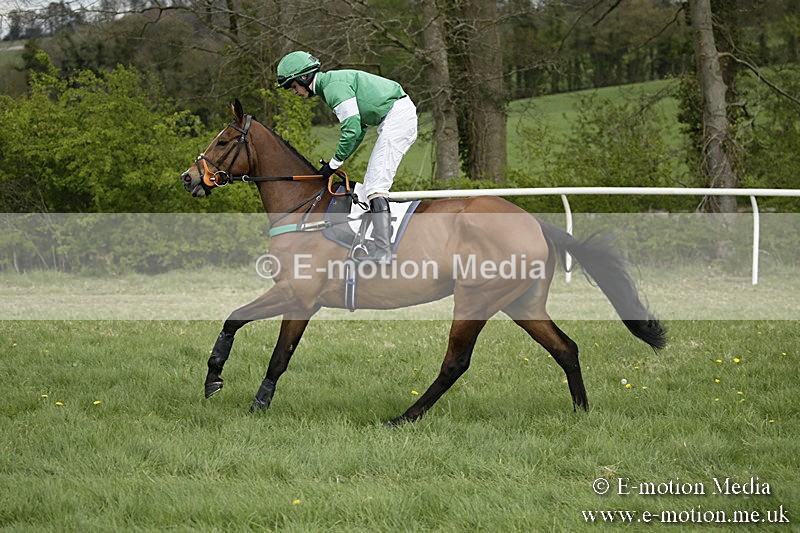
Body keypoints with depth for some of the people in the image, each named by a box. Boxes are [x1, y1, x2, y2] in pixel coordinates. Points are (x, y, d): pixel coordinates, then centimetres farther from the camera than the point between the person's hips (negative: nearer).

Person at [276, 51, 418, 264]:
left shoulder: (334, 86, -14)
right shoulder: (334, 81, 19)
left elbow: (352, 130, -20)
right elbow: (360, 128, 23)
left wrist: (334, 163, -9)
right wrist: (337, 161, 18)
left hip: (396, 116, -11)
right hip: (403, 116, 11)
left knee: (376, 184, -15)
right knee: (373, 181, 16)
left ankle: (382, 252, -22)